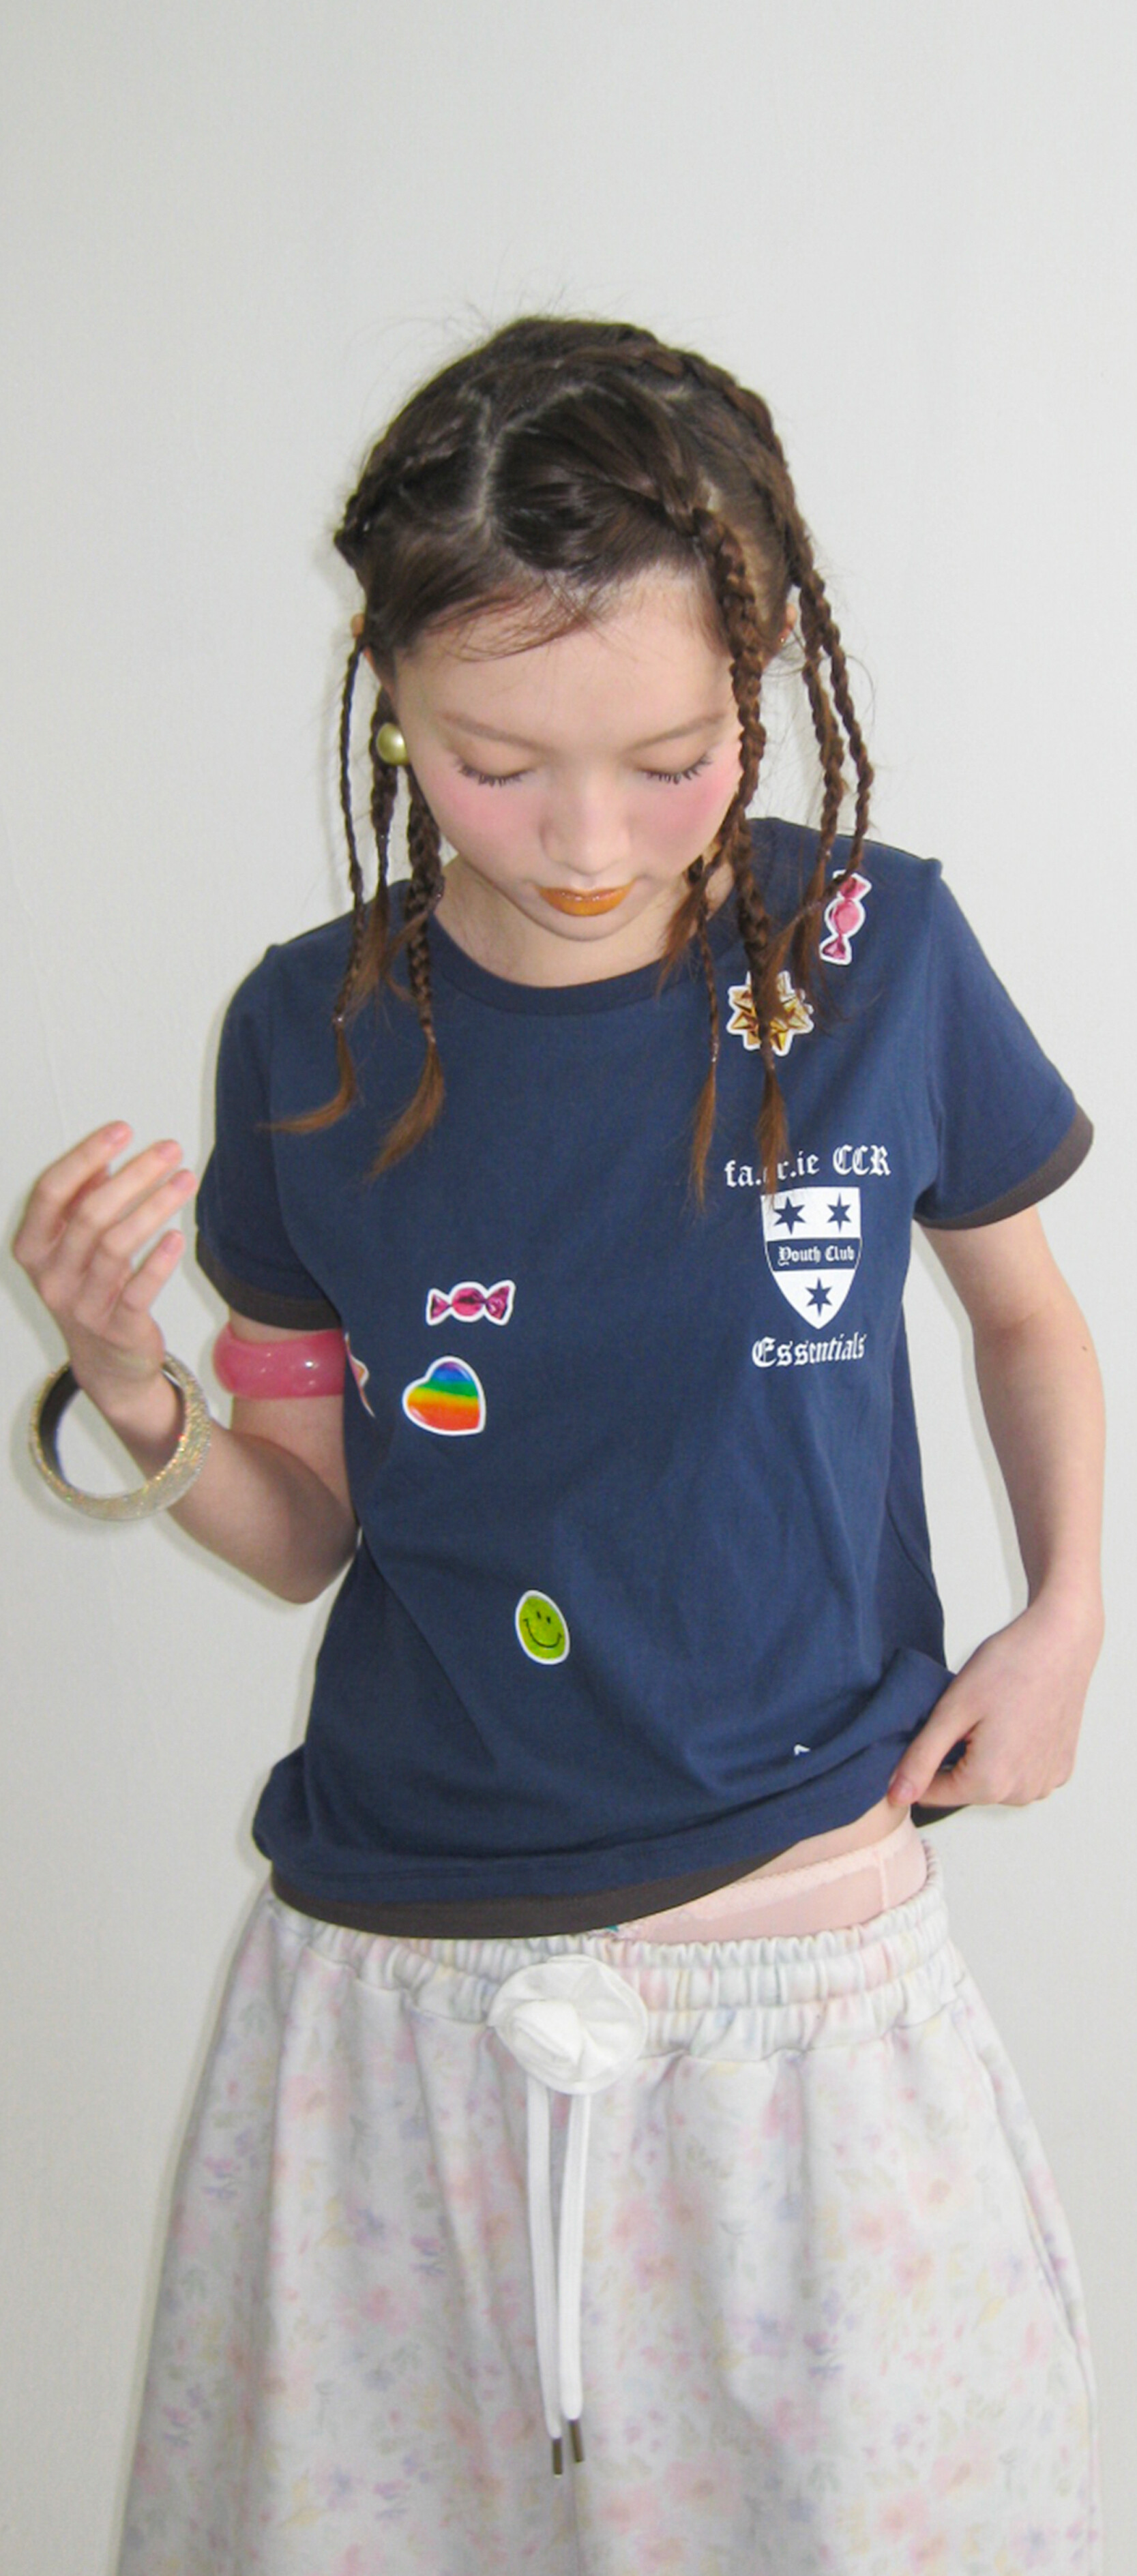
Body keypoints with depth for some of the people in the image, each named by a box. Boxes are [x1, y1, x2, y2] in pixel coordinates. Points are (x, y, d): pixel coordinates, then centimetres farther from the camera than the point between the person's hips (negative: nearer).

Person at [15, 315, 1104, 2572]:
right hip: (395, 1986, 1)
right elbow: (308, 1528, 4)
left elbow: (1024, 1302, 11)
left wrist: (1069, 1610, -3)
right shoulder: (313, 1035, -5)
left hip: (809, 1955, 0)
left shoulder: (880, 959, -8)